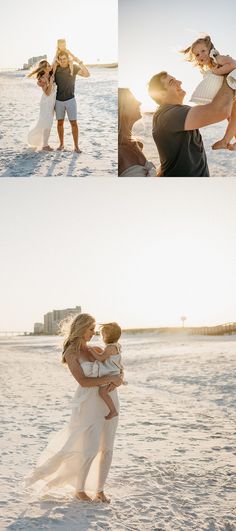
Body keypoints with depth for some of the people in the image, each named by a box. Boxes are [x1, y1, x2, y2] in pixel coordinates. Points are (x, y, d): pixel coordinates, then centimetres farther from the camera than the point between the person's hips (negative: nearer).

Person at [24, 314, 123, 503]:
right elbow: (83, 381, -17)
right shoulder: (71, 354, -7)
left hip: (109, 401, 6)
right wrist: (110, 378, -18)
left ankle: (99, 489, 22)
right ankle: (79, 489, 20)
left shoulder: (96, 350, 11)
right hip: (89, 403, -6)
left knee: (106, 448, 8)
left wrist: (117, 380, -8)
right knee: (89, 449, -2)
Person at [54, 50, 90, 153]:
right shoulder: (56, 69, -1)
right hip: (59, 100, 2)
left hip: (70, 99, -2)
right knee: (60, 122, 7)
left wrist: (81, 64, -33)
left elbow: (87, 74, -19)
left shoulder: (73, 68, -7)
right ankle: (61, 144, 21)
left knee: (73, 123, -5)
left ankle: (76, 146, 0)